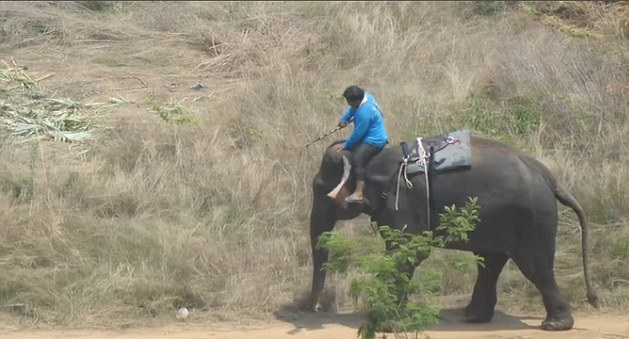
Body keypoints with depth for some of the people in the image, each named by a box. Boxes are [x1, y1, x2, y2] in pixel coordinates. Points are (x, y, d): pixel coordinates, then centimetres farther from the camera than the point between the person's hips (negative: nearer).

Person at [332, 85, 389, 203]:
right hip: (372, 136, 11)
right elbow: (352, 109, 14)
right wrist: (344, 119, -1)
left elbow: (357, 134, -23)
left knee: (357, 158, -26)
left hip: (374, 141, -11)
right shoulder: (365, 96, -3)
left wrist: (345, 145, -10)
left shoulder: (364, 113, -30)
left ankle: (358, 194, -36)